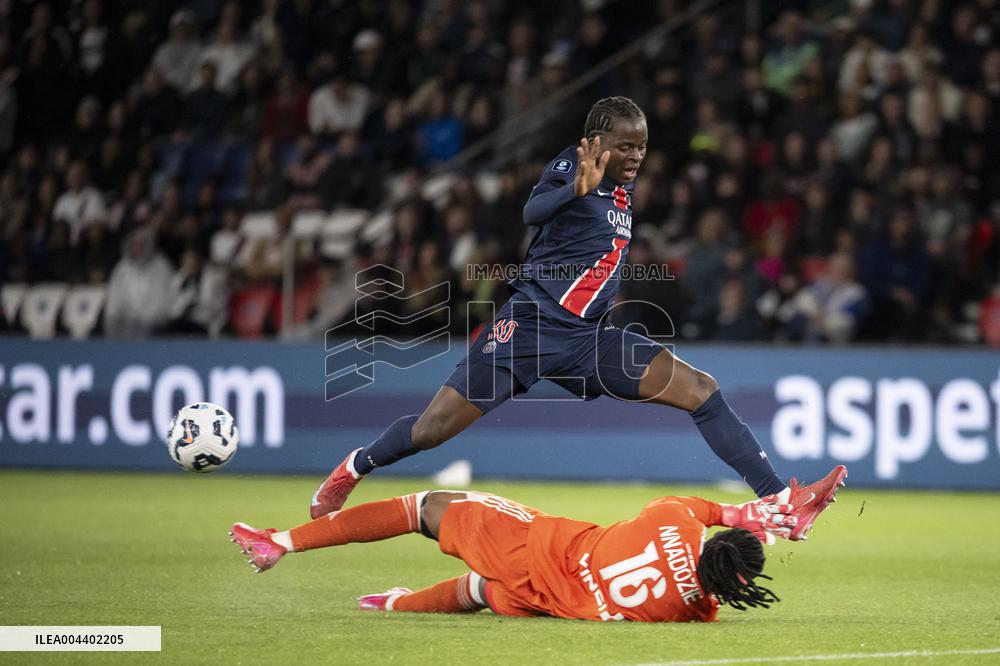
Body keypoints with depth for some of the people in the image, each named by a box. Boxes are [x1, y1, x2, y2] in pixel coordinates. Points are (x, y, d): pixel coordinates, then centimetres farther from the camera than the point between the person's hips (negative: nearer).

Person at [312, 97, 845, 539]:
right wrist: (579, 187, -50)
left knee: (700, 390, -9)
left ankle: (780, 500, -11)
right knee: (433, 429, -4)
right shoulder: (570, 166, -10)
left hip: (588, 339, 6)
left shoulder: (621, 189, 12)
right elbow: (532, 212, -33)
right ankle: (354, 469, 26)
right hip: (531, 324, -6)